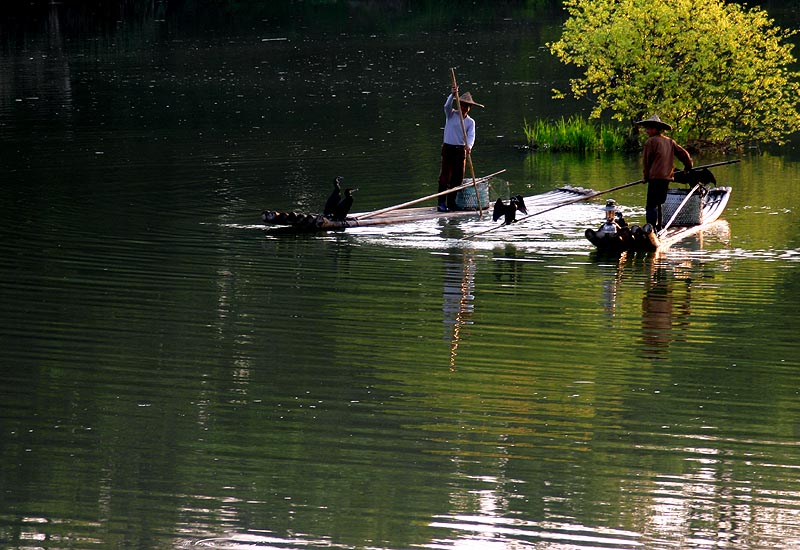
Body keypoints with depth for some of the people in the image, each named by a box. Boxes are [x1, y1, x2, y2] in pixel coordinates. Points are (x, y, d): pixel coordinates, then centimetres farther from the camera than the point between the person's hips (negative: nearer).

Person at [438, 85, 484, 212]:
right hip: (448, 148, -3)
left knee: (458, 177, 4)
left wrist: (469, 146, -29)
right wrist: (453, 95, -37)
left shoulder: (470, 122, 7)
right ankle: (442, 203, -9)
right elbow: (447, 106, -20)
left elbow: (471, 136, -8)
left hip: (461, 150, 3)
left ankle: (451, 202, 13)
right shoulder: (451, 115, 2)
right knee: (445, 175, -8)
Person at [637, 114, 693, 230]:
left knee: (651, 205, -9)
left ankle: (652, 228, -17)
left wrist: (646, 176, 11)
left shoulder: (651, 141, -8)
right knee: (660, 204, 19)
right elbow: (684, 153, 15)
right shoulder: (670, 142, 11)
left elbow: (646, 161, -3)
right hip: (667, 177, 7)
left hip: (655, 177, -7)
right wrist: (688, 166, 32)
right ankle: (659, 227, 22)